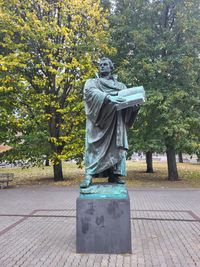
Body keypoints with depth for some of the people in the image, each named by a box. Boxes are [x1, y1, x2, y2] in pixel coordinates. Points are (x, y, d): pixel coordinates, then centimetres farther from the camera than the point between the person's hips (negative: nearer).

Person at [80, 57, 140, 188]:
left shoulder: (120, 85, 24)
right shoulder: (92, 82, 16)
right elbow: (90, 92, -7)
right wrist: (108, 97, -25)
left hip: (115, 122, 3)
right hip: (98, 119, -2)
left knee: (117, 145, -7)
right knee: (94, 146, -12)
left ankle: (115, 174, -5)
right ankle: (89, 175, -18)